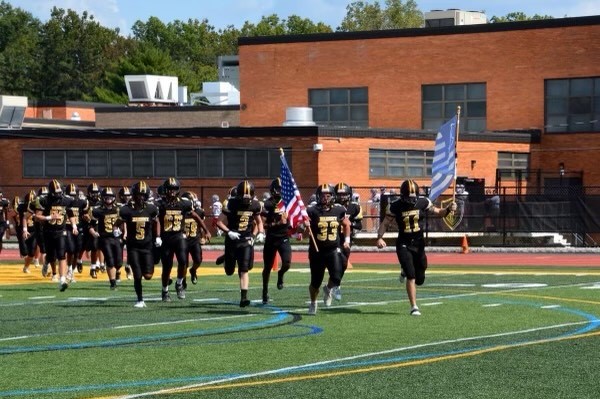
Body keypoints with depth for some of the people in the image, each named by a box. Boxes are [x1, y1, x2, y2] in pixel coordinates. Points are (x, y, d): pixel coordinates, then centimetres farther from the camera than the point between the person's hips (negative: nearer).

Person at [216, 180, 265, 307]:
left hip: (246, 240, 1)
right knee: (229, 271, 12)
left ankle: (243, 297, -10)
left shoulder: (255, 205, -2)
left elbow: (259, 221, 16)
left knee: (244, 270, -9)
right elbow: (219, 222, -11)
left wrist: (261, 233, -2)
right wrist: (229, 232, -27)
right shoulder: (231, 204, -13)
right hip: (232, 239, -1)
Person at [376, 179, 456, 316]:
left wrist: (448, 209, -15)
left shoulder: (423, 202, -6)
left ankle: (405, 271, 43)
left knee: (420, 279, 9)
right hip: (404, 245, -3)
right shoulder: (395, 206, -11)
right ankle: (414, 307, -6)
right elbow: (385, 223, -2)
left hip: (419, 244, 3)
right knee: (411, 276, -15)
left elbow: (438, 212, 6)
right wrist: (380, 237, -18)